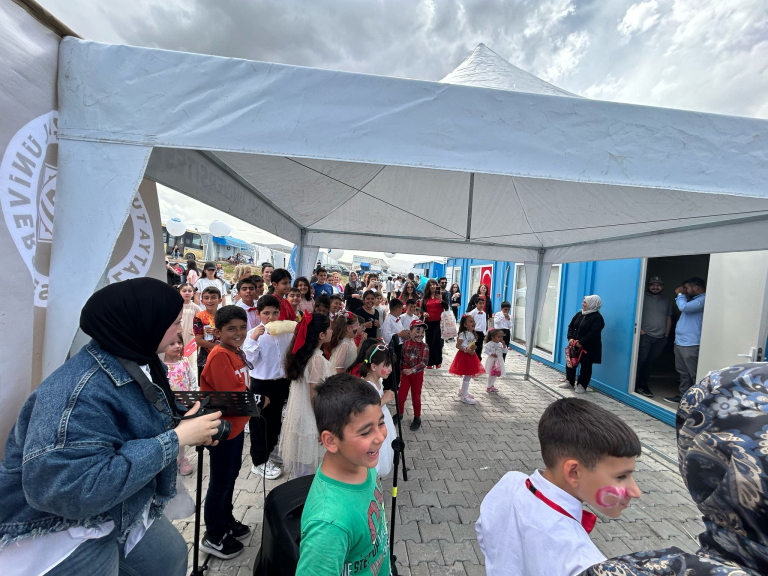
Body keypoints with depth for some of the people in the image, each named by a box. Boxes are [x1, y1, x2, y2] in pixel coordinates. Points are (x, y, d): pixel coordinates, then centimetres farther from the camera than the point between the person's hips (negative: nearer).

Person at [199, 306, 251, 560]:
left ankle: (226, 521, 45)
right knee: (220, 483, 10)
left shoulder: (236, 353, 3)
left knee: (231, 476, 24)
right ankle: (213, 537, 31)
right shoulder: (219, 356, -25)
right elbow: (234, 397, -28)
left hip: (236, 425, 9)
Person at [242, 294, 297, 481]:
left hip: (282, 382, 4)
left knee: (275, 419, 21)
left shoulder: (287, 331, -2)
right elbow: (250, 360, -16)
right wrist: (253, 339, -26)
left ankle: (268, 452, 43)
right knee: (259, 421, 9)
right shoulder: (254, 333, -10)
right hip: (261, 384, -4)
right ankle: (259, 461, 26)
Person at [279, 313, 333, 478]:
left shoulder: (299, 354, 0)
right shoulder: (317, 360, -25)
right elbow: (315, 398, -22)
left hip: (297, 414, 8)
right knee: (308, 468, 11)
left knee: (299, 467, 24)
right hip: (310, 419, -8)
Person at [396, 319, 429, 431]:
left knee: (416, 397, 10)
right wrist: (400, 372, 8)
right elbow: (402, 358, 5)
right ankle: (399, 413, 32)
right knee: (401, 395, 7)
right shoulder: (406, 344, -5)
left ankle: (417, 418, 29)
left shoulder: (424, 347, -12)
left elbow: (424, 362, -19)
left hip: (417, 374, -2)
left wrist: (412, 370, -27)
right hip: (405, 373, 2)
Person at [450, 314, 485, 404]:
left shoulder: (473, 334, 11)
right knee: (467, 376, -5)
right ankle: (464, 396, 5)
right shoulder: (463, 334, -17)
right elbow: (458, 345, -21)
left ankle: (463, 391, 36)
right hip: (464, 356, -9)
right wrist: (467, 350, -24)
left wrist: (473, 348, -5)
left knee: (467, 376, 17)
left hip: (470, 356, 9)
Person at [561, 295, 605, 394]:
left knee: (585, 367, 5)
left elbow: (593, 333, -22)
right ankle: (570, 383, 26)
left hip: (588, 348, -7)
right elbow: (571, 326, 9)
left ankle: (582, 386, 17)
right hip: (574, 345, 7)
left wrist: (580, 343, -24)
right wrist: (570, 338, -7)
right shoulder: (579, 314, 8)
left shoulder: (597, 317, -13)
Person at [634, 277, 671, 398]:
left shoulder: (666, 301, 17)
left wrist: (667, 334, 10)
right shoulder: (643, 297, 2)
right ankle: (633, 384, -3)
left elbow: (669, 318, 19)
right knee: (641, 359, -10)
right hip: (645, 335, -4)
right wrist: (639, 329, -11)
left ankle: (642, 385, 16)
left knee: (649, 362, 6)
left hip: (660, 338, 4)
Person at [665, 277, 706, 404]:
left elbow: (684, 307, -24)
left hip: (691, 344, -10)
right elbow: (684, 309, 31)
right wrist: (680, 295, 18)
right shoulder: (695, 299, 20)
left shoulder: (703, 299, -13)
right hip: (680, 342, 10)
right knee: (683, 373, 16)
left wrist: (681, 294, -9)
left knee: (694, 374, -4)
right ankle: (683, 396, 24)